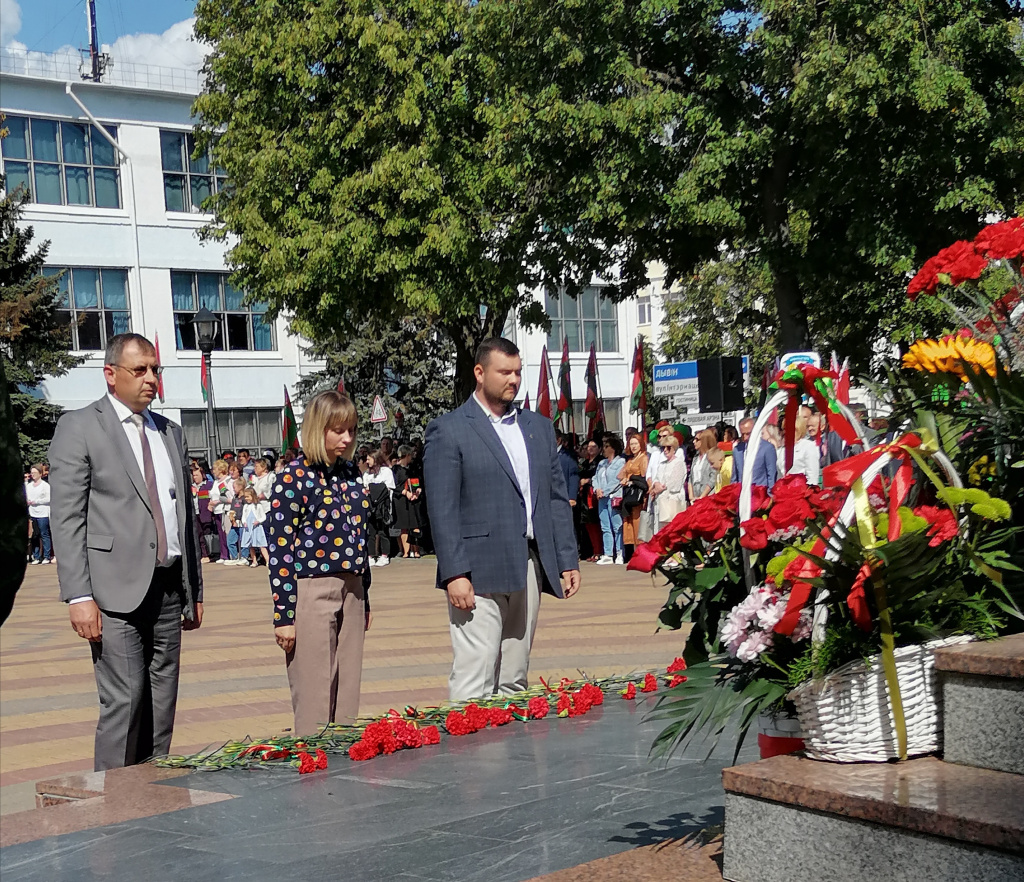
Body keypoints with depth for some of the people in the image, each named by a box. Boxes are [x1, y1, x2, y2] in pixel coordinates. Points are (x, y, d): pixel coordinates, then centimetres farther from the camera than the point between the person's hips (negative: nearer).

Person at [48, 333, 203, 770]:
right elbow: (66, 518, -7)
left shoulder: (170, 432, 17)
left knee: (163, 705, 7)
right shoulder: (79, 427, -1)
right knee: (124, 701, -9)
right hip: (116, 590, -6)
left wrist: (194, 590, 16)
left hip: (168, 588, 6)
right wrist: (78, 597, -15)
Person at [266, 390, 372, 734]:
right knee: (314, 699, -1)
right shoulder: (295, 477, -8)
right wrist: (283, 615, -13)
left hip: (350, 591, 7)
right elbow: (279, 549, -10)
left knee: (347, 694, 10)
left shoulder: (349, 473, 11)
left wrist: (364, 600, 18)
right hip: (311, 592, -6)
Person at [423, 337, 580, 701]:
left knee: (514, 681, 10)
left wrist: (568, 561, 10)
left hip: (530, 570, 6)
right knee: (473, 682, -9)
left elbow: (557, 498, 17)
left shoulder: (539, 427, 16)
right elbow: (442, 509, -8)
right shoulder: (448, 431, -2)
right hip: (478, 574, -6)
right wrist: (454, 574, -15)